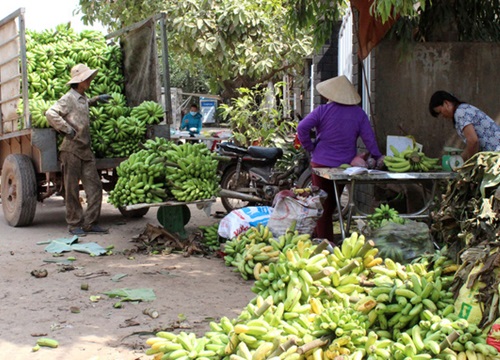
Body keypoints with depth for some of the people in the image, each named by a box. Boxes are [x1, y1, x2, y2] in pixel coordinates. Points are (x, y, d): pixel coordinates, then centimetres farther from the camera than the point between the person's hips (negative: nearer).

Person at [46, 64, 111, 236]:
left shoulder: (83, 98, 17)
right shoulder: (68, 99, -9)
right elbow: (51, 113, -21)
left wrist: (96, 99, 34)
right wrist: (67, 129, -19)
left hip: (85, 149, 8)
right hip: (71, 149, -8)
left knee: (94, 186, 3)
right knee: (72, 189, 0)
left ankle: (90, 223, 9)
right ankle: (74, 224, 7)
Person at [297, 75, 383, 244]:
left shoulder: (322, 111, -8)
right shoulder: (359, 113, -1)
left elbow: (302, 128, -16)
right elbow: (369, 137, -1)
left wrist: (310, 147, -4)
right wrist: (377, 157, 7)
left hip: (322, 163, -3)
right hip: (345, 165, 3)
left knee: (323, 205, 7)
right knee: (332, 204, 16)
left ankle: (325, 241, 7)